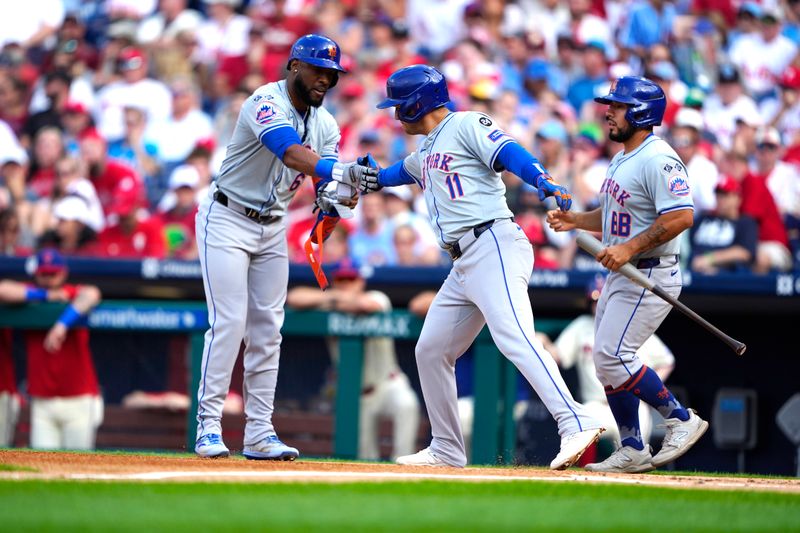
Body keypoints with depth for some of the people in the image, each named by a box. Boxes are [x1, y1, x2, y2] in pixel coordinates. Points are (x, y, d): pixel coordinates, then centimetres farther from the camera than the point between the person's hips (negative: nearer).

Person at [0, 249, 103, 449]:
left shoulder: (73, 295, -2)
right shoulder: (29, 295, 5)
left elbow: (91, 295, -26)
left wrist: (63, 324, -39)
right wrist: (45, 295, -13)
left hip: (79, 402, -2)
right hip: (41, 402, 2)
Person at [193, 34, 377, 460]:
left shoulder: (324, 124, 1)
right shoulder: (267, 103, -23)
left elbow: (326, 182, -7)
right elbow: (291, 153, -41)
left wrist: (334, 201, -31)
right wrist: (338, 171, -57)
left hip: (272, 228, 7)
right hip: (227, 220, -7)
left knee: (267, 329, 4)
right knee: (229, 322, -13)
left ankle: (259, 432, 7)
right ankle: (208, 426, -9)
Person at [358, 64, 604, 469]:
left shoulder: (466, 126, -2)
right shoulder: (426, 153, 25)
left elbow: (509, 153, -18)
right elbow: (399, 172, 48)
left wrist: (544, 182, -33)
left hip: (494, 246, -10)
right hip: (463, 265, 10)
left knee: (514, 338, -26)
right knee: (430, 350, 13)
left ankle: (575, 424, -36)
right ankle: (447, 450, 22)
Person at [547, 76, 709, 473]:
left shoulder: (658, 160, -18)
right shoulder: (621, 160, 14)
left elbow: (681, 216, -26)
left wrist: (630, 248, -28)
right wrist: (575, 220, 9)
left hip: (650, 276, -10)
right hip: (619, 276, 10)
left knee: (613, 357, -16)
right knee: (608, 361, 10)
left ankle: (681, 419, -3)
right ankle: (632, 451, 17)